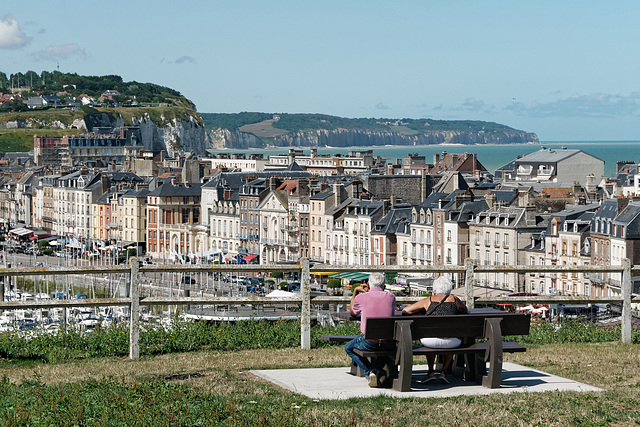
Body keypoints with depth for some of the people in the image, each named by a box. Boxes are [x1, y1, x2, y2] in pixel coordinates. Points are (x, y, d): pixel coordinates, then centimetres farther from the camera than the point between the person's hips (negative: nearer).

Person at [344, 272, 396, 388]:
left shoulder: (361, 297, 1)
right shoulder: (391, 297, 8)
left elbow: (352, 313, 23)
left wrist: (355, 291, 32)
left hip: (369, 342, -4)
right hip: (388, 344, 4)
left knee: (349, 348, 26)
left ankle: (370, 372, 4)